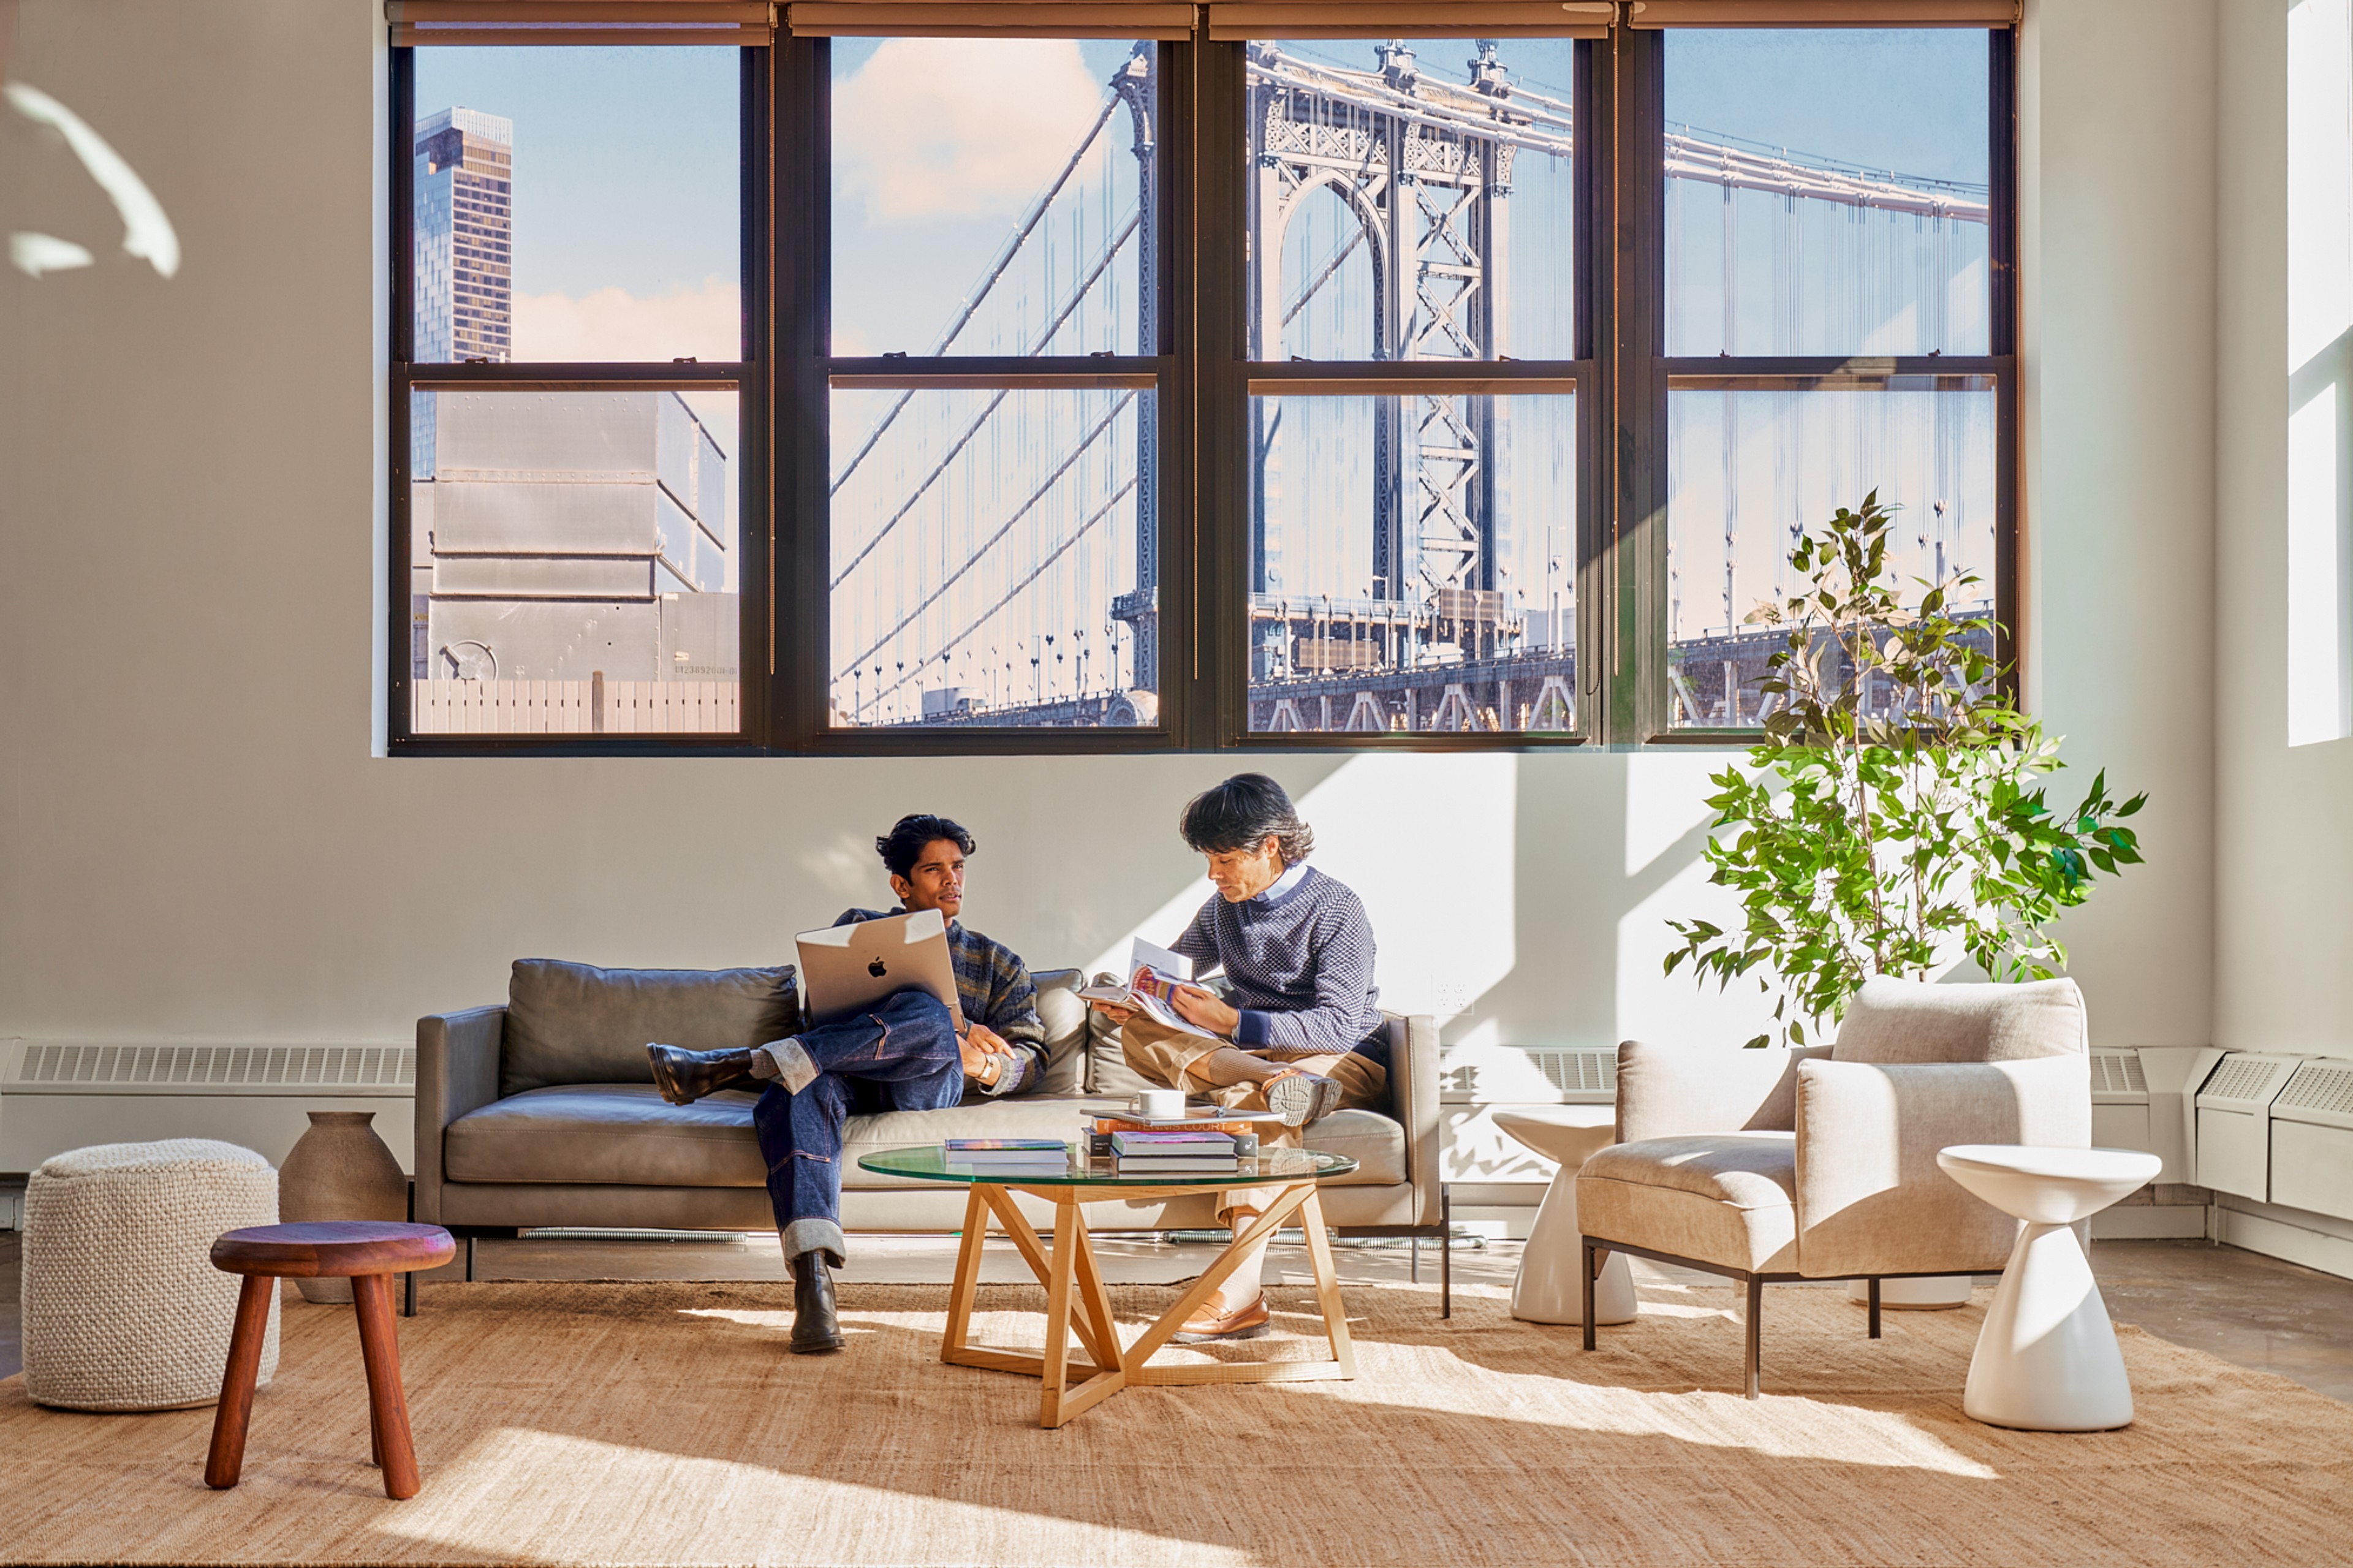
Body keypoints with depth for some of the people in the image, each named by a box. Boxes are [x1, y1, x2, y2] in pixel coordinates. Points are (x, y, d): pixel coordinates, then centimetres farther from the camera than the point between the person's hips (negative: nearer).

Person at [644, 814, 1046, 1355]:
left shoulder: (999, 963, 28)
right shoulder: (858, 928, 26)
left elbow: (1031, 1058, 16)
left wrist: (984, 1064, -11)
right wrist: (954, 1026, -6)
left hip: (927, 1086, 0)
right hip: (848, 1077, 0)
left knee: (926, 1016, -36)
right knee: (798, 1093, -39)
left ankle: (729, 1066, -41)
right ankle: (813, 1285, -55)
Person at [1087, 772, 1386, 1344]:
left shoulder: (1338, 911, -12)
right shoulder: (1224, 907, 9)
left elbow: (1338, 1026, -21)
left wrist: (1232, 1022, -31)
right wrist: (1132, 998, -6)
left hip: (1346, 1064, -6)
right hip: (1251, 1052, 6)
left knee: (1252, 1099, -39)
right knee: (1139, 1034, -17)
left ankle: (1242, 1292, -47)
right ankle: (1272, 1080, -40)